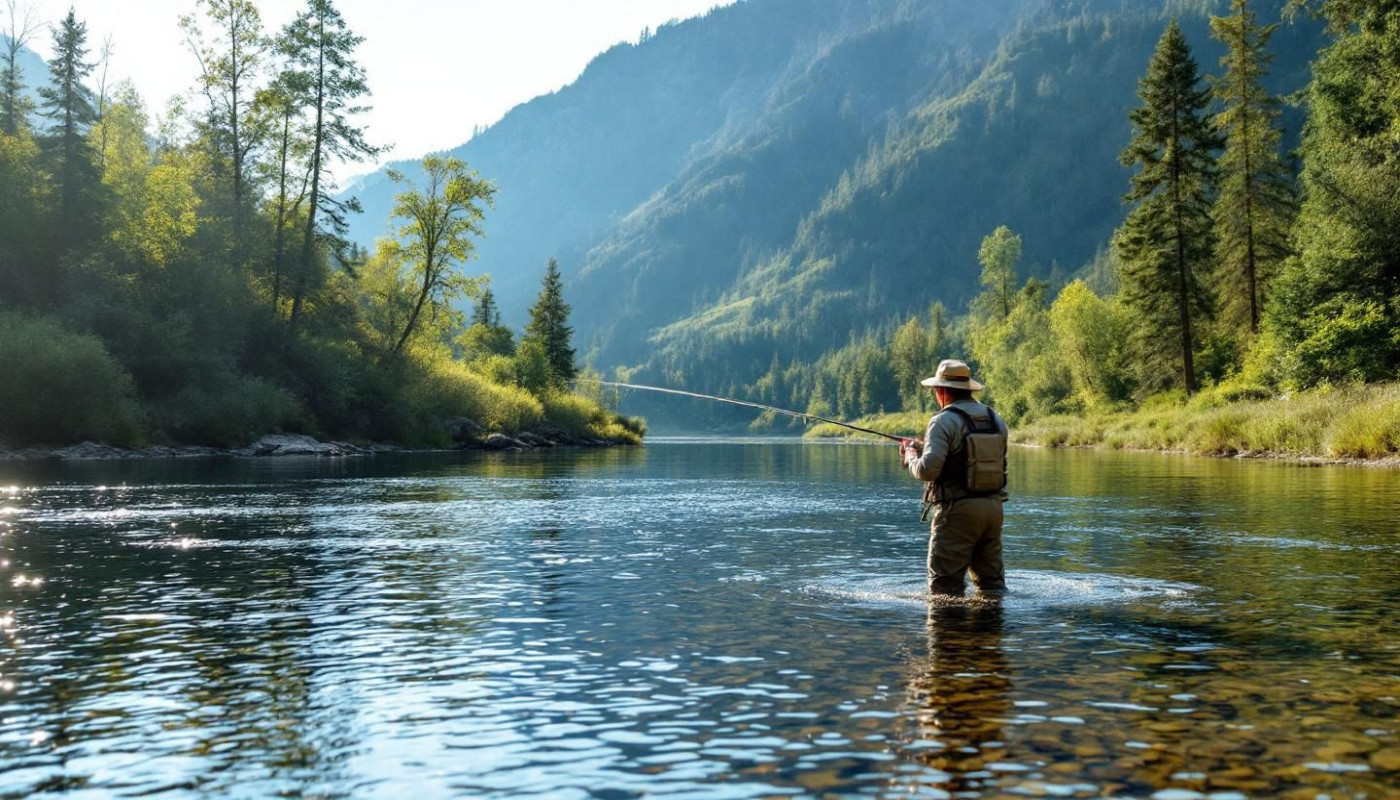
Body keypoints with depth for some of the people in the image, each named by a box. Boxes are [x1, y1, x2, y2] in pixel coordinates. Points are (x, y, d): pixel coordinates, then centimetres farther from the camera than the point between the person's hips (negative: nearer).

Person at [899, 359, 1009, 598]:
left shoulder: (944, 421, -10)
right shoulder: (996, 420, 12)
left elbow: (928, 469, -20)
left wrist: (911, 457, 3)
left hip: (959, 509, -7)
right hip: (994, 506, 7)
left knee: (945, 586, -2)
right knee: (992, 577, 16)